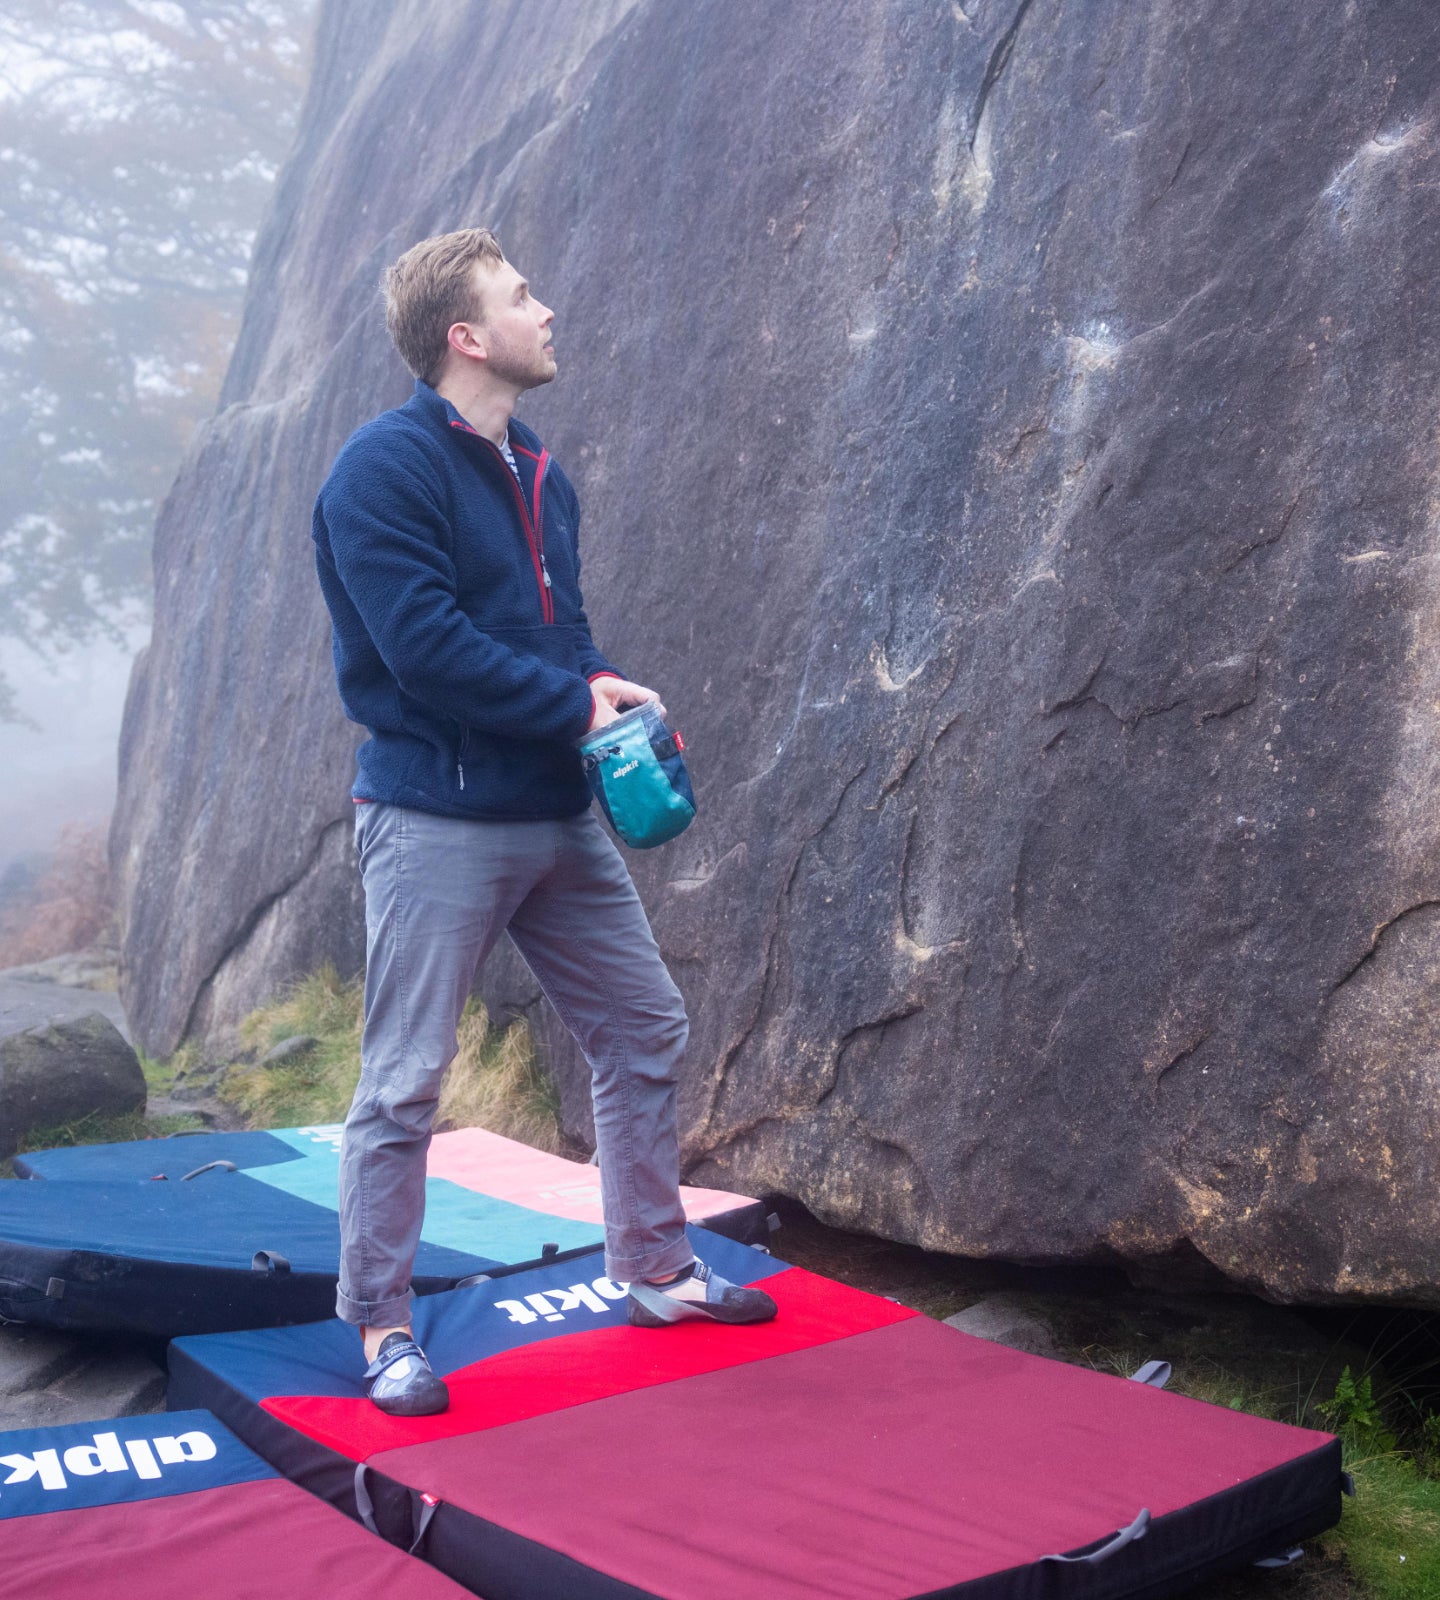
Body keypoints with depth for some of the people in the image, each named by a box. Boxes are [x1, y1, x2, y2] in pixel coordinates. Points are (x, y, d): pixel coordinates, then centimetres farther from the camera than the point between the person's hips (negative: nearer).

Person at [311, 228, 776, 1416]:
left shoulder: (540, 477, 14)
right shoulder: (387, 467, -12)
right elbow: (426, 647, -21)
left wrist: (602, 682, -4)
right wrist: (575, 704, -15)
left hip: (559, 818, 9)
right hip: (437, 820, -8)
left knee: (646, 1032, 14)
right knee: (405, 1084, 0)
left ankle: (656, 1270, 30)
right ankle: (383, 1328, 16)